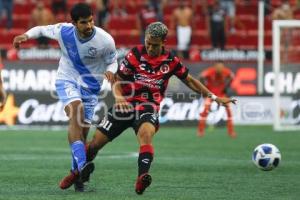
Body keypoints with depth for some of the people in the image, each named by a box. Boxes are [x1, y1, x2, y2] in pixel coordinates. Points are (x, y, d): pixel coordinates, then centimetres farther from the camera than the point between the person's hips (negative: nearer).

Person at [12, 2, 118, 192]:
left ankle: (76, 173, 22)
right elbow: (41, 29, 3)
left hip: (91, 86, 1)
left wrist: (110, 72, -23)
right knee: (76, 111, -30)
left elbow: (112, 62, -1)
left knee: (82, 131, -1)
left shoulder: (105, 40, -18)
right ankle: (82, 165, -42)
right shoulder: (64, 31, -15)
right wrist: (26, 36, -15)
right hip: (67, 80, -1)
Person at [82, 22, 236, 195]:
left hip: (148, 107, -1)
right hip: (126, 104, 1)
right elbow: (117, 81, 0)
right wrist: (118, 96, -22)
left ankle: (142, 178, -48)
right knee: (96, 143, -1)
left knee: (146, 134, -35)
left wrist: (214, 97, 13)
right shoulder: (135, 54, -3)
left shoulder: (171, 60, 2)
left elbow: (189, 80, 15)